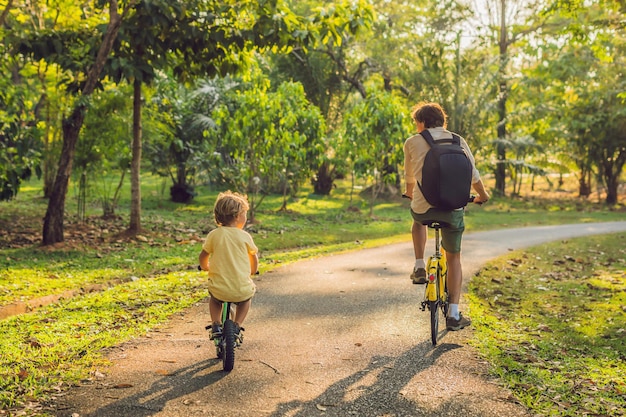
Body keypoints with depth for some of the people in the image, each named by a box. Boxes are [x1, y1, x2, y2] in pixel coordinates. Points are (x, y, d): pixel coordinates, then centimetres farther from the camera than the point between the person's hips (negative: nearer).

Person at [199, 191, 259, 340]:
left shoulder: (213, 235, -1)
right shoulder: (244, 236, -3)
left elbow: (203, 258, 7)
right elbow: (254, 258, 10)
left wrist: (205, 267, 30)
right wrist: (253, 271, 31)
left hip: (219, 290, 1)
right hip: (241, 291, -1)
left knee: (214, 298, 35)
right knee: (247, 297, 33)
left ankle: (215, 325, 18)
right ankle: (237, 326, 18)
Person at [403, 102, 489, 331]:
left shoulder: (412, 142, 5)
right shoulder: (458, 142, 9)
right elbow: (473, 174, 14)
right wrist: (482, 195, 34)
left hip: (423, 207, -1)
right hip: (454, 209, 1)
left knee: (418, 220, 37)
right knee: (454, 258, 16)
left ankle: (419, 268, 24)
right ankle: (454, 315, 12)